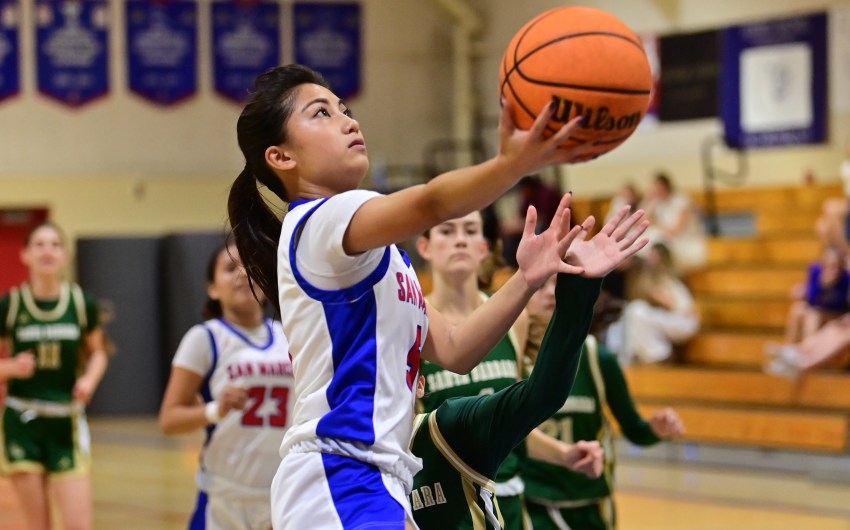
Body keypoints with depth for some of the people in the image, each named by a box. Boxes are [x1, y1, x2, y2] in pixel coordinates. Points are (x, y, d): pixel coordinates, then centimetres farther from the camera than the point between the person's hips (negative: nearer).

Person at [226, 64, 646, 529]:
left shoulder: (377, 251, 21)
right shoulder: (317, 221, -8)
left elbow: (452, 350, 13)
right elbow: (429, 203, -30)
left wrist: (526, 279, 0)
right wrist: (514, 163, -45)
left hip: (375, 485, 10)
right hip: (339, 485, -10)